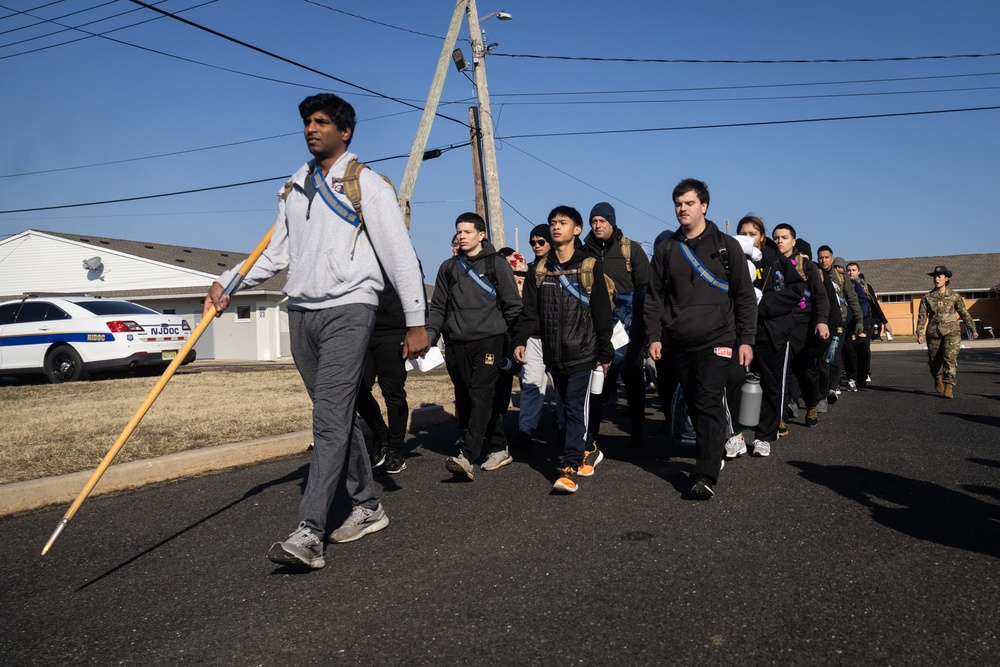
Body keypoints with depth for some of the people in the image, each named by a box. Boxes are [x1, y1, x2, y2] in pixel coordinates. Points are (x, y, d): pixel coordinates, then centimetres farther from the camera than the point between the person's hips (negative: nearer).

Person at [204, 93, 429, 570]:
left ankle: (309, 533, -14)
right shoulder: (293, 189, 17)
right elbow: (276, 253, 19)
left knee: (330, 417, -13)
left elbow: (400, 254, -6)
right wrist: (228, 283, 4)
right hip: (301, 312, 7)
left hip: (348, 310, -7)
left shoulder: (367, 185, -2)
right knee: (337, 415, 11)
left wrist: (416, 321, -10)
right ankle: (367, 506, 25)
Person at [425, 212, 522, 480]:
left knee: (481, 396, -14)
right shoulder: (449, 267, 16)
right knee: (464, 400, 6)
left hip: (487, 340, -4)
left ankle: (467, 456, -21)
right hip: (456, 343, 5)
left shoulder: (496, 264, 4)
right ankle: (499, 448, 19)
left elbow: (512, 304, 5)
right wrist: (430, 334, 2)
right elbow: (438, 306, 16)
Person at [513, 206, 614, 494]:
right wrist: (520, 340, -8)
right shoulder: (539, 269, 9)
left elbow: (602, 314, 0)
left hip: (582, 353, -4)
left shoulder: (590, 268, -1)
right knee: (569, 408, 14)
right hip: (553, 354, 4)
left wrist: (605, 353, 0)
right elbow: (530, 310, 7)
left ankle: (569, 469, -8)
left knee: (576, 410, -8)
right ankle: (589, 450, 33)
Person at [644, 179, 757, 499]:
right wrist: (654, 336, -1)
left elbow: (745, 296, 3)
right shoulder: (665, 249, 10)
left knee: (709, 404, -12)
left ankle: (705, 476, -12)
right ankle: (714, 454, 28)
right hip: (678, 343, 4)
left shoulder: (725, 246, 3)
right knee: (693, 404, 9)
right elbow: (654, 297, 10)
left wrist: (746, 340, -3)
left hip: (716, 340, -3)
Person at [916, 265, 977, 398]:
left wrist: (973, 329, 17)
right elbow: (922, 316, 3)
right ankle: (938, 380, 39)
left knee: (950, 358, -17)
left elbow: (964, 313, 12)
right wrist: (920, 333, -5)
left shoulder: (955, 297, 2)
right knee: (934, 360, 9)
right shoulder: (927, 297, 4)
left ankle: (949, 387, -18)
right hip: (933, 333, 2)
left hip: (951, 332, -2)